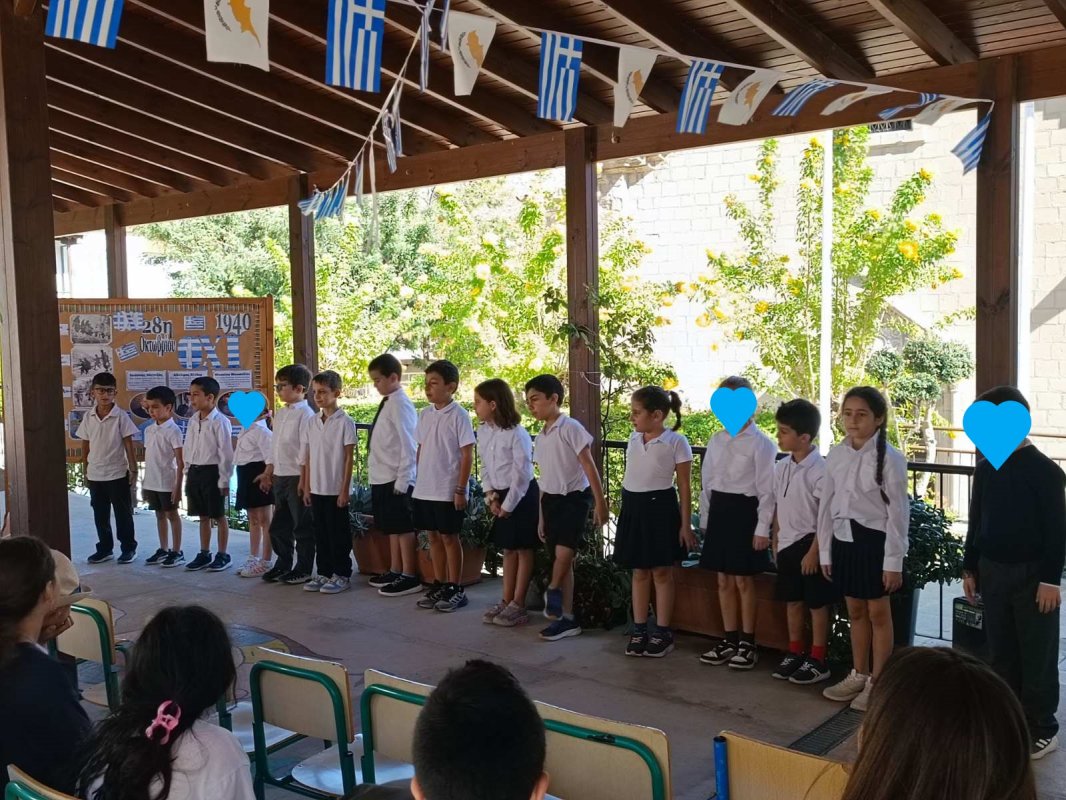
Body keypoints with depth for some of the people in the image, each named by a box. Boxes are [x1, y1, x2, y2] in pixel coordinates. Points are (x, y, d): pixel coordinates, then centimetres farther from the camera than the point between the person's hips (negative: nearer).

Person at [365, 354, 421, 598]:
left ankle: (409, 577, 7)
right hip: (382, 477, 9)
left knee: (403, 527, -1)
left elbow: (409, 445, -18)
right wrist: (375, 469, 13)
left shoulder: (400, 404, -14)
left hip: (396, 478, -9)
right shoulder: (387, 403, 13)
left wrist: (402, 480, -18)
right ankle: (395, 571, 28)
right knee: (391, 527, 17)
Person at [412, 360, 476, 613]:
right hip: (425, 489, 6)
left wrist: (460, 490, -14)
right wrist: (419, 481, 12)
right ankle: (439, 585, 24)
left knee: (449, 537, 2)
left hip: (448, 490, -6)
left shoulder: (458, 415, -11)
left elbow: (467, 455, -12)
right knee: (433, 536, 13)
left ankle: (456, 589, 13)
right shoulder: (425, 414, 7)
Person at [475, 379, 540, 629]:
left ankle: (518, 606, 8)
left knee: (523, 550, 3)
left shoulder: (517, 434, -21)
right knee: (507, 550, 15)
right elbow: (485, 466, 9)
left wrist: (508, 505, -15)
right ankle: (506, 601, 23)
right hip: (501, 496, 7)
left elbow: (522, 474, -19)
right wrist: (491, 496, -2)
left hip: (522, 496, -7)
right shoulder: (483, 431, 1)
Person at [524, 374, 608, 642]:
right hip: (551, 500, 7)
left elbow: (589, 466, -11)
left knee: (564, 552, -24)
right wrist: (542, 517, 18)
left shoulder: (569, 428, -11)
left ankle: (553, 591, 2)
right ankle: (566, 619, 13)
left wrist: (600, 502, -14)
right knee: (561, 559, 8)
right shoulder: (541, 437, 12)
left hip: (575, 497, -7)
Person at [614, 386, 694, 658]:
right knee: (639, 572, 11)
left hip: (660, 507, -5)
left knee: (662, 572, 5)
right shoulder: (633, 440, 8)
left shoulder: (676, 442, -10)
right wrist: (627, 509, 13)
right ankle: (639, 630, 20)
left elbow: (684, 486, -7)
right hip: (633, 507, 6)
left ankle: (663, 632, 15)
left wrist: (686, 524, -9)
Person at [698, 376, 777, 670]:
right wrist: (705, 520, 13)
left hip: (744, 511, -6)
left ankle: (747, 644, 16)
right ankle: (730, 640, 23)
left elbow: (766, 489, -10)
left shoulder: (761, 443, -9)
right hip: (719, 510, 6)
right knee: (724, 580, 11)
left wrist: (762, 528, -13)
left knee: (743, 580, 2)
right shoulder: (716, 441, 9)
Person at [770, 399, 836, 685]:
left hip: (810, 544, -7)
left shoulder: (819, 470, -18)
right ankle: (795, 654, 28)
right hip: (787, 544, 7)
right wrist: (776, 542, 14)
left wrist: (814, 551, -17)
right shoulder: (781, 467, 5)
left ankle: (817, 661, 15)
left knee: (817, 605, 5)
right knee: (793, 602, 16)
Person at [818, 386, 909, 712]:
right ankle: (859, 675, 33)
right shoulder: (836, 455, 3)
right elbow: (827, 506, 8)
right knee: (855, 611, 17)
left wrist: (893, 561, -13)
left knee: (878, 613, 7)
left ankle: (878, 682, 21)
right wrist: (825, 550, 9)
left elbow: (898, 512, -12)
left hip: (874, 540, -5)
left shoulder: (889, 458, -13)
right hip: (844, 539, 5)